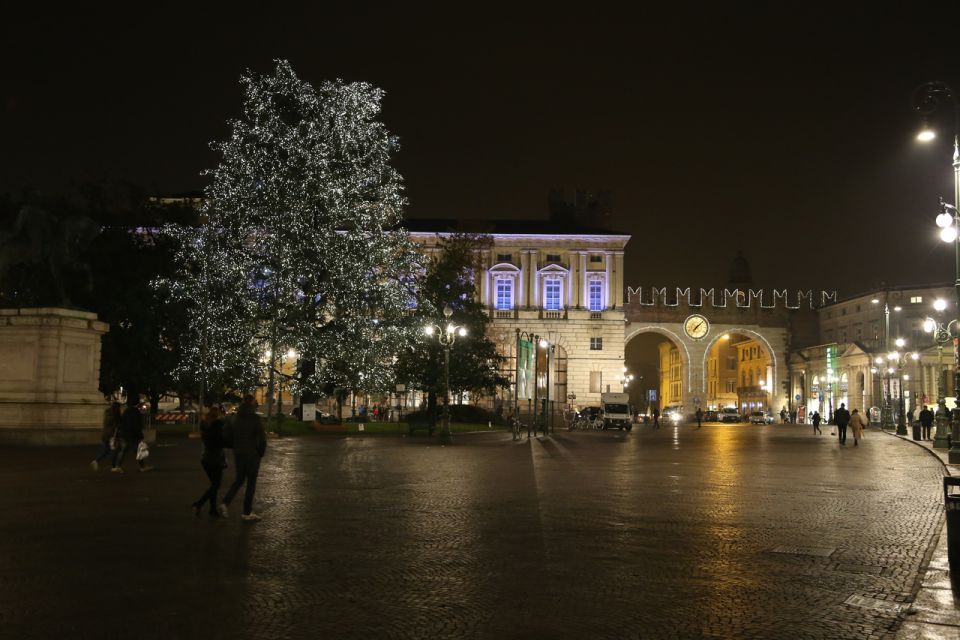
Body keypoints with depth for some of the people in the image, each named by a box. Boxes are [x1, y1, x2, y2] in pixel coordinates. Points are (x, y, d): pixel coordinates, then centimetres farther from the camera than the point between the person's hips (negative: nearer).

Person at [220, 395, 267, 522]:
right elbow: (262, 438, -16)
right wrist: (261, 452, -1)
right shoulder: (255, 418, -13)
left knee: (239, 479, 19)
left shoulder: (237, 418, 6)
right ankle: (247, 513, 10)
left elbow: (230, 437, 10)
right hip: (252, 454, -6)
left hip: (238, 454, 6)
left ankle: (225, 503, 1)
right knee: (251, 483, 5)